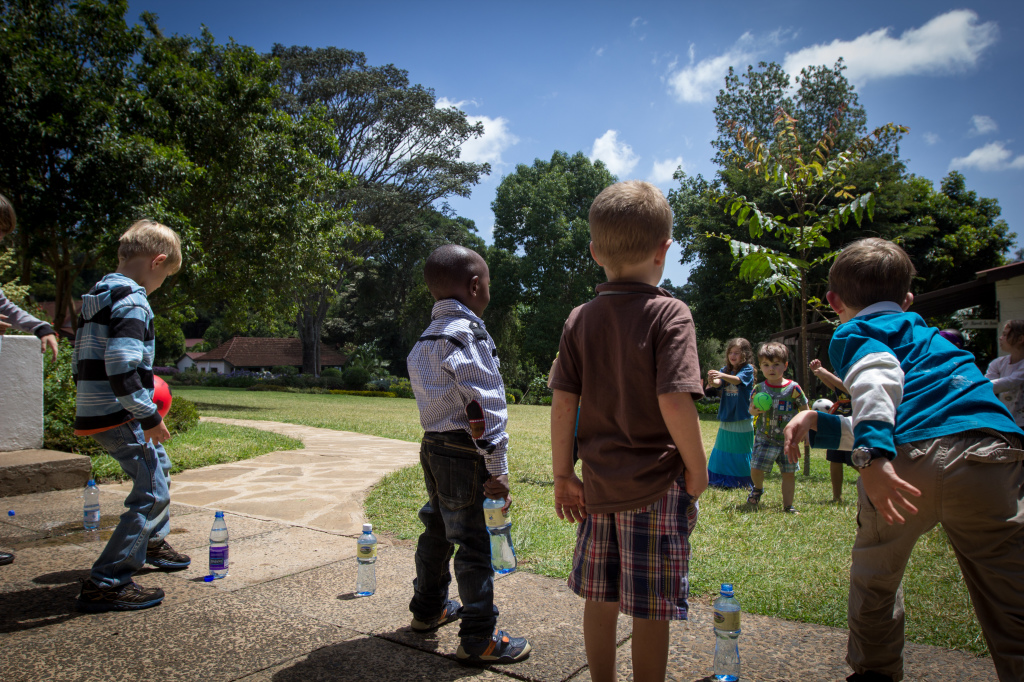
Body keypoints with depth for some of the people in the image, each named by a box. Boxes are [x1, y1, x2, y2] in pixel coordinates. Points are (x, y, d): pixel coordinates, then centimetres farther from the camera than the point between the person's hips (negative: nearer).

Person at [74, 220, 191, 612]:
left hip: (95, 411, 11)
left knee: (157, 464, 28)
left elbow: (81, 362, 18)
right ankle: (105, 584, -4)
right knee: (152, 493, -7)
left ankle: (152, 543, 44)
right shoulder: (131, 301, -18)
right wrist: (149, 416, -19)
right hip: (118, 417, -11)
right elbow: (122, 366, -27)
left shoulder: (98, 297, 13)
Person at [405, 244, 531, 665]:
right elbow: (483, 407, -20)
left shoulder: (426, 339, 14)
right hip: (463, 454, -9)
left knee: (437, 529, 21)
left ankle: (428, 609, 37)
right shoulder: (467, 334, -16)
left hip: (433, 447, 10)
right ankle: (479, 639, 6)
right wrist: (497, 468, -18)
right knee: (474, 542, -2)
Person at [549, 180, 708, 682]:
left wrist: (562, 475, 6)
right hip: (656, 484, -4)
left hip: (599, 484, 5)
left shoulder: (579, 319, 2)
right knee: (652, 609, 8)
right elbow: (674, 400, -20)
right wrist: (697, 468, -6)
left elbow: (562, 402, -1)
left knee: (600, 597, 17)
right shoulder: (669, 314, -12)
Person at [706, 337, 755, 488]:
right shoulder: (726, 369, 8)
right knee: (723, 449, 11)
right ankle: (722, 478, 23)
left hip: (742, 418, -5)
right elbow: (719, 384, -9)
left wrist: (722, 375, -44)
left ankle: (744, 481, 14)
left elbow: (737, 380, -25)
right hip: (726, 417, 5)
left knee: (741, 451, 1)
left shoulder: (748, 369, -6)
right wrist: (712, 381, -33)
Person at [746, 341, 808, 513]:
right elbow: (751, 408, 11)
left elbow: (805, 411, 4)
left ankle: (788, 506, 20)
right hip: (765, 438, 0)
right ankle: (758, 489, 25)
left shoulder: (793, 388, -5)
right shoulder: (759, 389, -1)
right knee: (756, 468, -7)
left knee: (789, 473, 5)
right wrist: (754, 410, -12)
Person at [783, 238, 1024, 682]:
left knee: (875, 577, 18)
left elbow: (877, 374, -14)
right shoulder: (921, 331, 36)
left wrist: (872, 456, -25)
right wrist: (817, 423, 41)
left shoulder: (853, 332, 13)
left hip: (910, 460, -5)